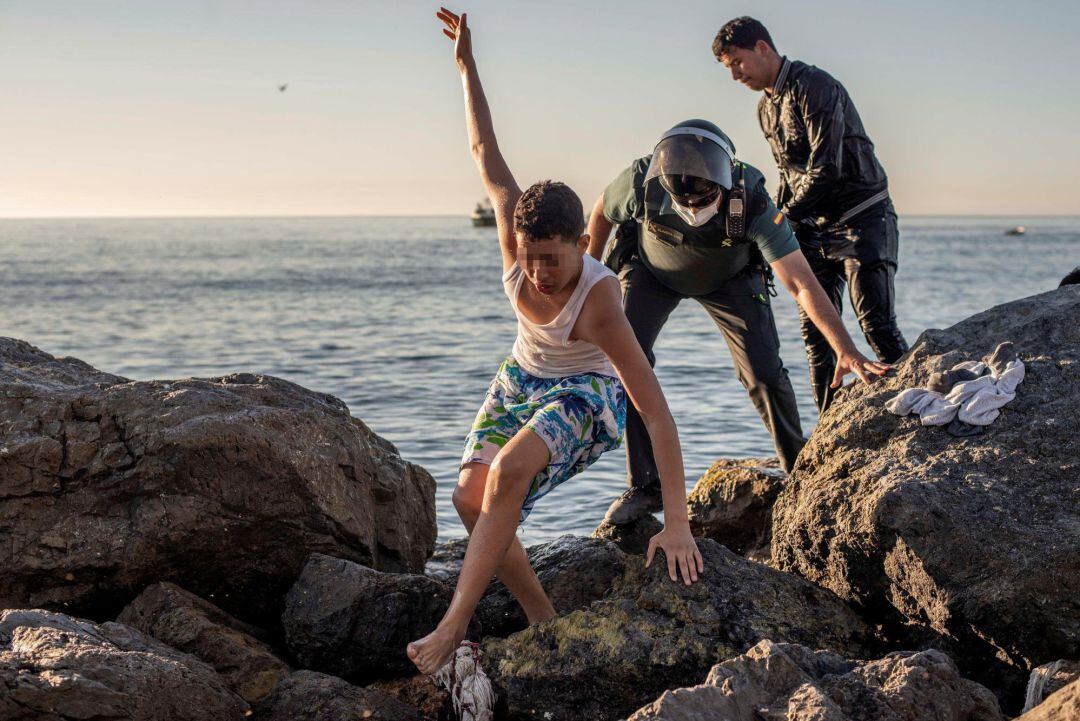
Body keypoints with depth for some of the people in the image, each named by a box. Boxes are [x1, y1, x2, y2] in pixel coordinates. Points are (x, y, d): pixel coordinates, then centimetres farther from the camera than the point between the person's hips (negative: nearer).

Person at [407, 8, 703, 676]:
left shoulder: (599, 303, -36)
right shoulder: (518, 240, -23)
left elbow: (657, 410, -35)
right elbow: (487, 152, -7)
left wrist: (677, 522, -37)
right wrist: (467, 66, -7)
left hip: (588, 395, -6)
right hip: (524, 378, 6)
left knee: (508, 471, -34)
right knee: (472, 496, -17)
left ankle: (453, 629, -29)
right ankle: (544, 620, -3)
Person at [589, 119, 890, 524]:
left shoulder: (751, 201, -40)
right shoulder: (642, 182, -37)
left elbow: (801, 284, -42)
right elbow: (602, 212, -12)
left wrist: (846, 351, -50)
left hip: (729, 279, -1)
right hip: (652, 271, 1)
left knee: (763, 370, -9)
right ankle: (644, 486, -8)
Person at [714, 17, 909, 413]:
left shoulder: (815, 87, -16)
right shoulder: (766, 107, 12)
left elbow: (826, 168, -22)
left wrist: (783, 218, -17)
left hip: (861, 217, -8)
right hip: (815, 227, 8)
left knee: (877, 325, -16)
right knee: (816, 330, 3)